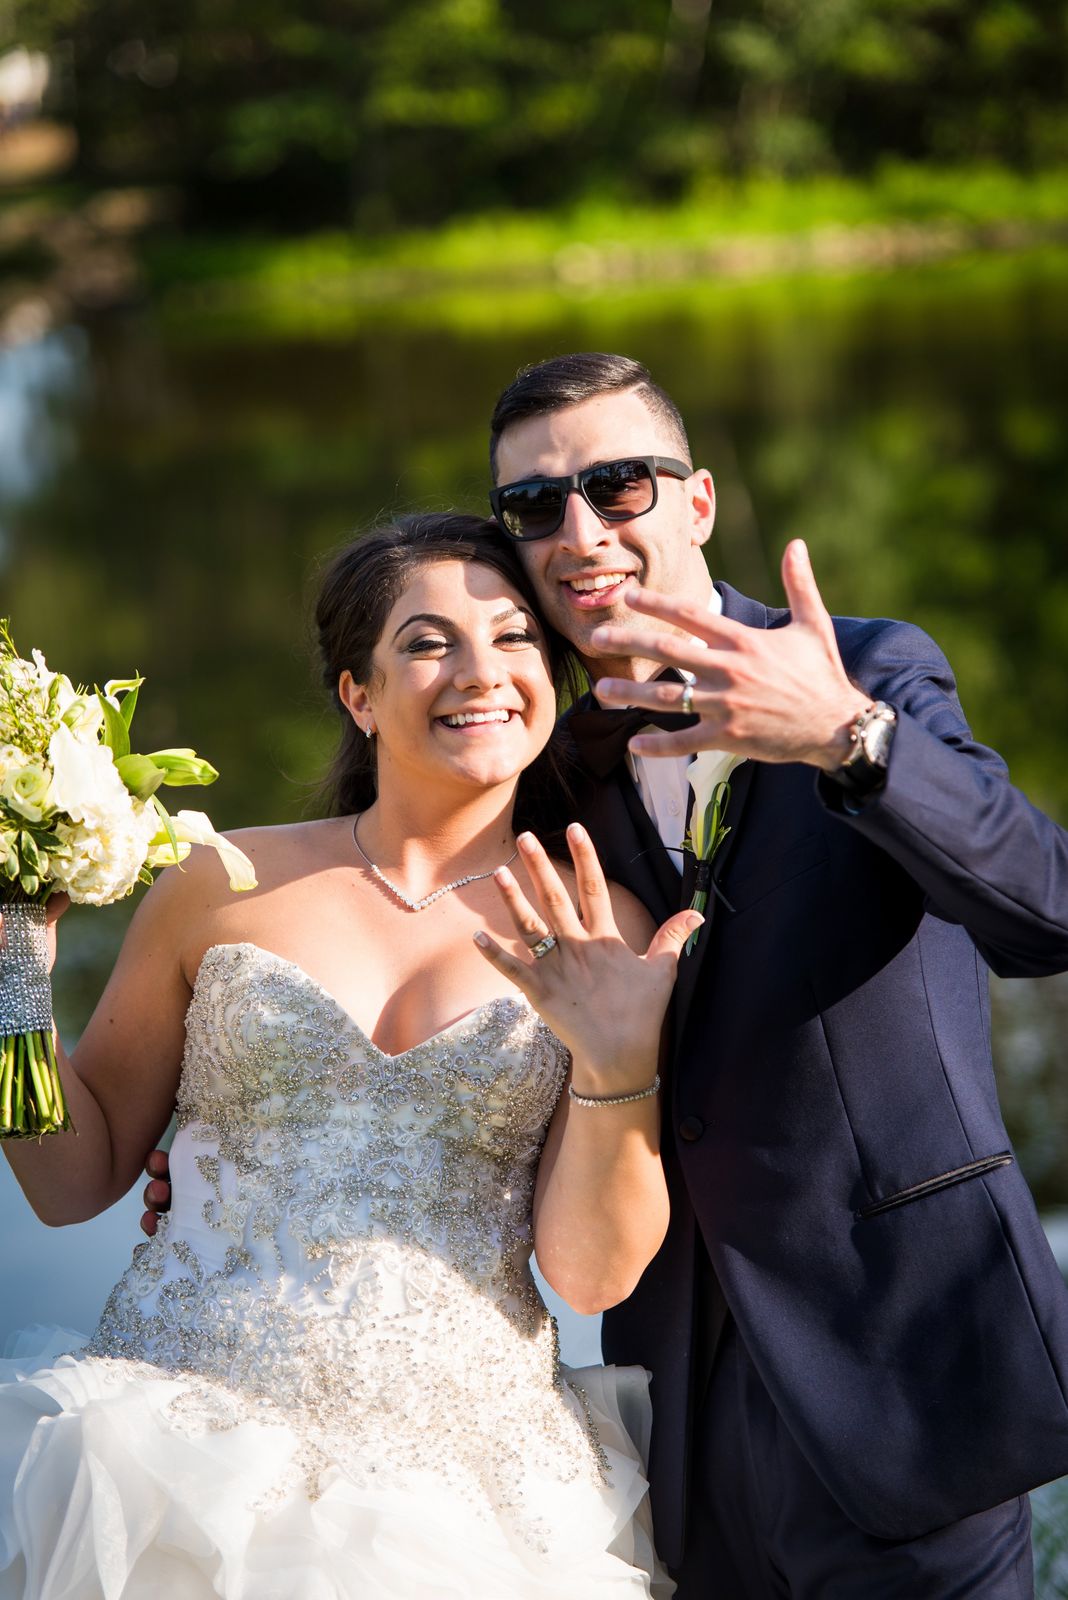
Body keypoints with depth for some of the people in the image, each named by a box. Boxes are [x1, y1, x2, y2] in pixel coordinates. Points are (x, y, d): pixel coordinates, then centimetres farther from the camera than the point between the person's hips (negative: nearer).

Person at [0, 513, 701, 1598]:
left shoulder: (607, 939, 2)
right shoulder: (226, 886, 3)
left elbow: (593, 1274, -2)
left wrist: (618, 1070, -17)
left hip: (458, 1493, 0)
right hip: (173, 1463, 0)